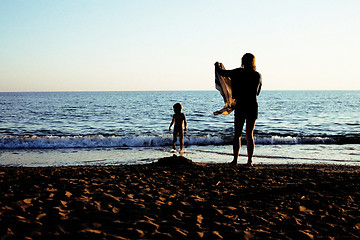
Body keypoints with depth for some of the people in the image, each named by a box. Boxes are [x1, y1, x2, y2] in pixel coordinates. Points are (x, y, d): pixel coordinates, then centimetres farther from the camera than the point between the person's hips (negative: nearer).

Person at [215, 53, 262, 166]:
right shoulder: (258, 76, 1)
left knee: (237, 134, 5)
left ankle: (235, 160, -2)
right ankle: (250, 160, 5)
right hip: (253, 106, 2)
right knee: (250, 134, 8)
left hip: (240, 106, -2)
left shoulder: (238, 73, -5)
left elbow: (222, 72, 5)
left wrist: (217, 66, 26)